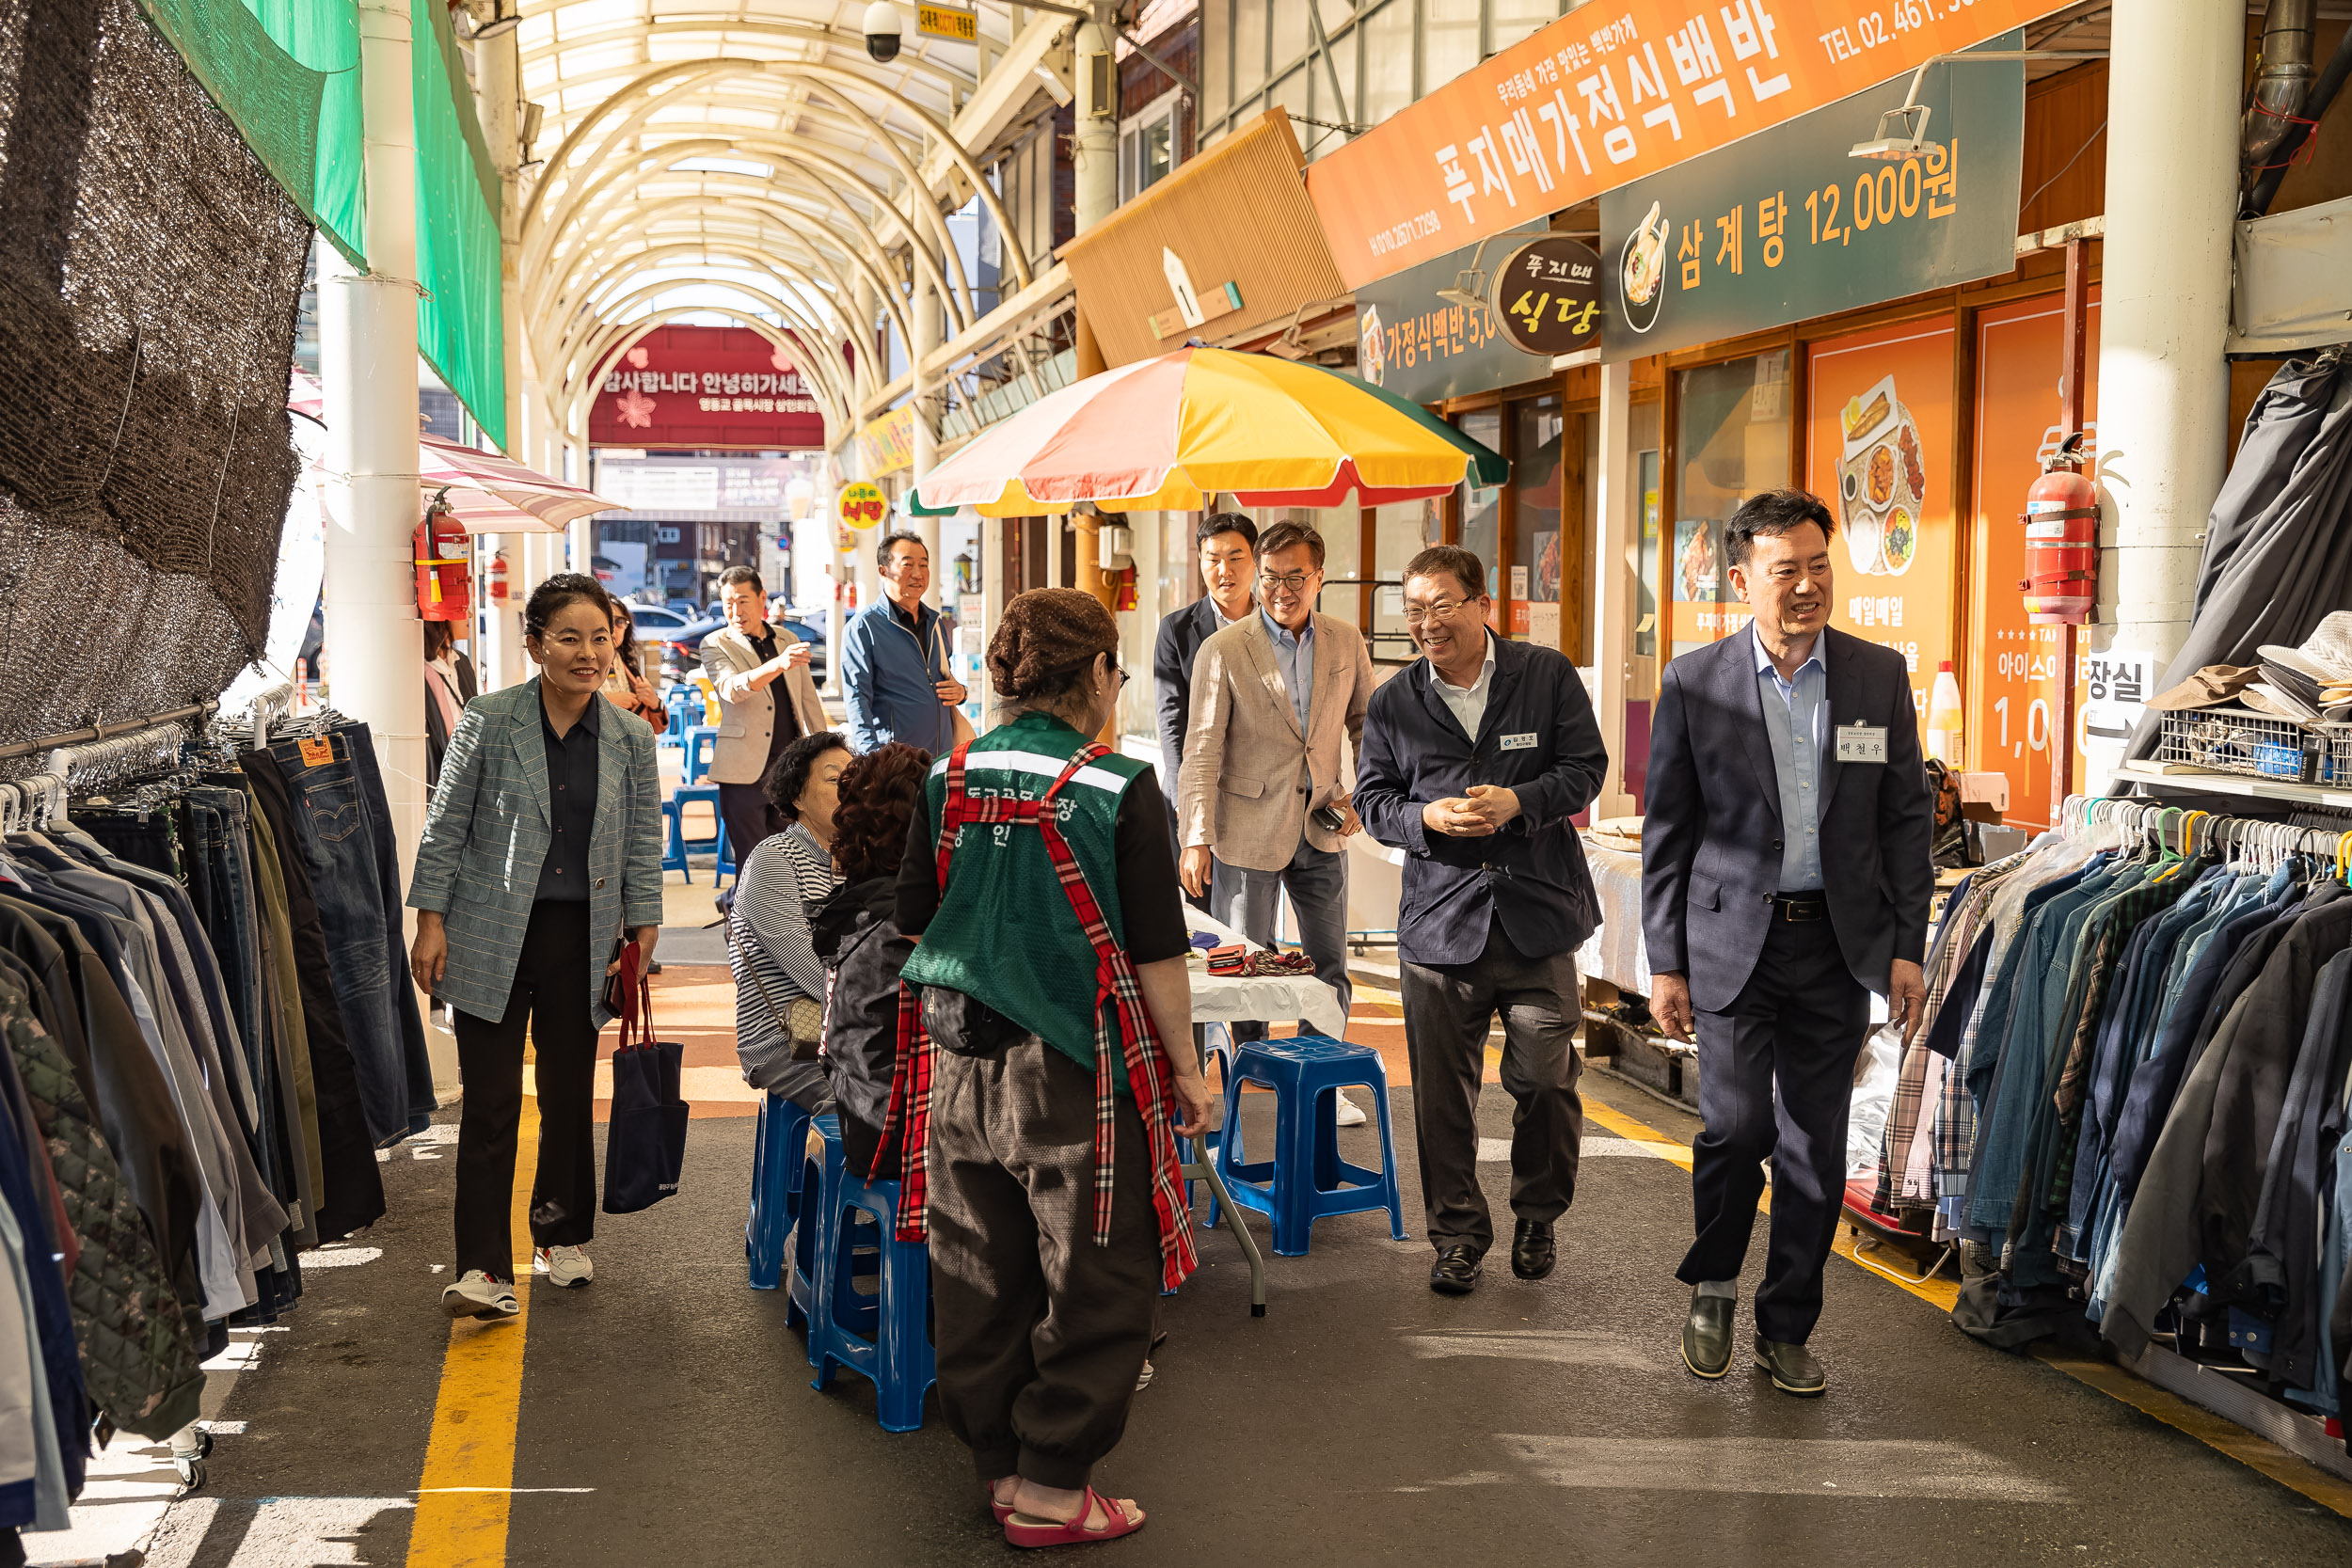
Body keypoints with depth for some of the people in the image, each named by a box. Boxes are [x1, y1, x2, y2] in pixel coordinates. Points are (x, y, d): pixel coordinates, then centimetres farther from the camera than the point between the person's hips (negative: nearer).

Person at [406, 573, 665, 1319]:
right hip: (491, 937, -3)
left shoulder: (631, 738, 4)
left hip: (582, 939, 3)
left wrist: (643, 935, 6)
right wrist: (431, 920, -3)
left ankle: (562, 1236, 31)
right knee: (490, 1103, -5)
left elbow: (643, 845, 10)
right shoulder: (488, 721, -4)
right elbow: (445, 827, 1)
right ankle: (483, 1269, -1)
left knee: (569, 1095, 13)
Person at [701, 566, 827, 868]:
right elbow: (731, 688, -21)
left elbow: (808, 699, 20)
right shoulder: (715, 645, -1)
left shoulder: (787, 639, 13)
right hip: (744, 771, -4)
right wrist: (778, 664, -37)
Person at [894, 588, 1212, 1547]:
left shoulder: (949, 781, 3)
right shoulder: (1120, 789, -11)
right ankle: (1051, 1489, 14)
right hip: (1075, 1073, -5)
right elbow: (1156, 949, -9)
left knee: (983, 1277, 15)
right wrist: (1186, 1068, 0)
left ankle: (1000, 1465, 28)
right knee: (1096, 1284, 8)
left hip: (962, 1064, 5)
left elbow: (914, 923, 9)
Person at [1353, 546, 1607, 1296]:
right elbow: (1372, 800, 8)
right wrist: (1427, 818, -13)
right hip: (1439, 919, 1)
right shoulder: (1392, 704, 5)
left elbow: (1585, 767, 0)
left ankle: (1538, 1219, 29)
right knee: (1443, 1094, 5)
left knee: (1546, 1081, 6)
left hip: (1537, 914, -1)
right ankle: (1457, 1235, 20)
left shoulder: (1548, 675, 1)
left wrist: (1518, 802, -17)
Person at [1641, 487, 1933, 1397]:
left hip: (1839, 945, 2)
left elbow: (1905, 818, 8)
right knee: (1738, 1125, -9)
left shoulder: (1880, 676, 5)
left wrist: (1907, 947, 2)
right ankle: (1712, 1287, 19)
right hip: (1734, 941, -2)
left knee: (1816, 1147, 6)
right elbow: (1666, 833, 1)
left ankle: (1786, 1329, 21)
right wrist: (1665, 963, -1)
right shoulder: (1695, 683, -1)